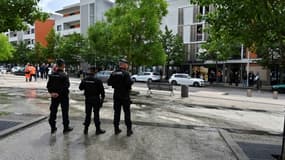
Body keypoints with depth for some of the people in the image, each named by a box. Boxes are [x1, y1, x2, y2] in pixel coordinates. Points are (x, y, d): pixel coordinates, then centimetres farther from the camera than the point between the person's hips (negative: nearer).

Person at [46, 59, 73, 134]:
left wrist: (51, 92, -1)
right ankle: (66, 128, 16)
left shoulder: (52, 75, 1)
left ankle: (53, 127, 22)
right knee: (65, 112, 7)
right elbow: (66, 86, -24)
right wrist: (59, 93, -17)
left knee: (53, 111, 14)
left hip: (54, 96, 5)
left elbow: (48, 85, 2)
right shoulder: (64, 75, -17)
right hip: (63, 96, -5)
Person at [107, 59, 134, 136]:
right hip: (125, 96, -5)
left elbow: (109, 82, 5)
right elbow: (129, 83, -25)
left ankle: (116, 129, 20)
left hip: (116, 96, 5)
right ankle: (129, 130, 11)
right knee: (127, 113, 6)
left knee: (117, 112, 13)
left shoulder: (113, 73, 3)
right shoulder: (126, 73, -14)